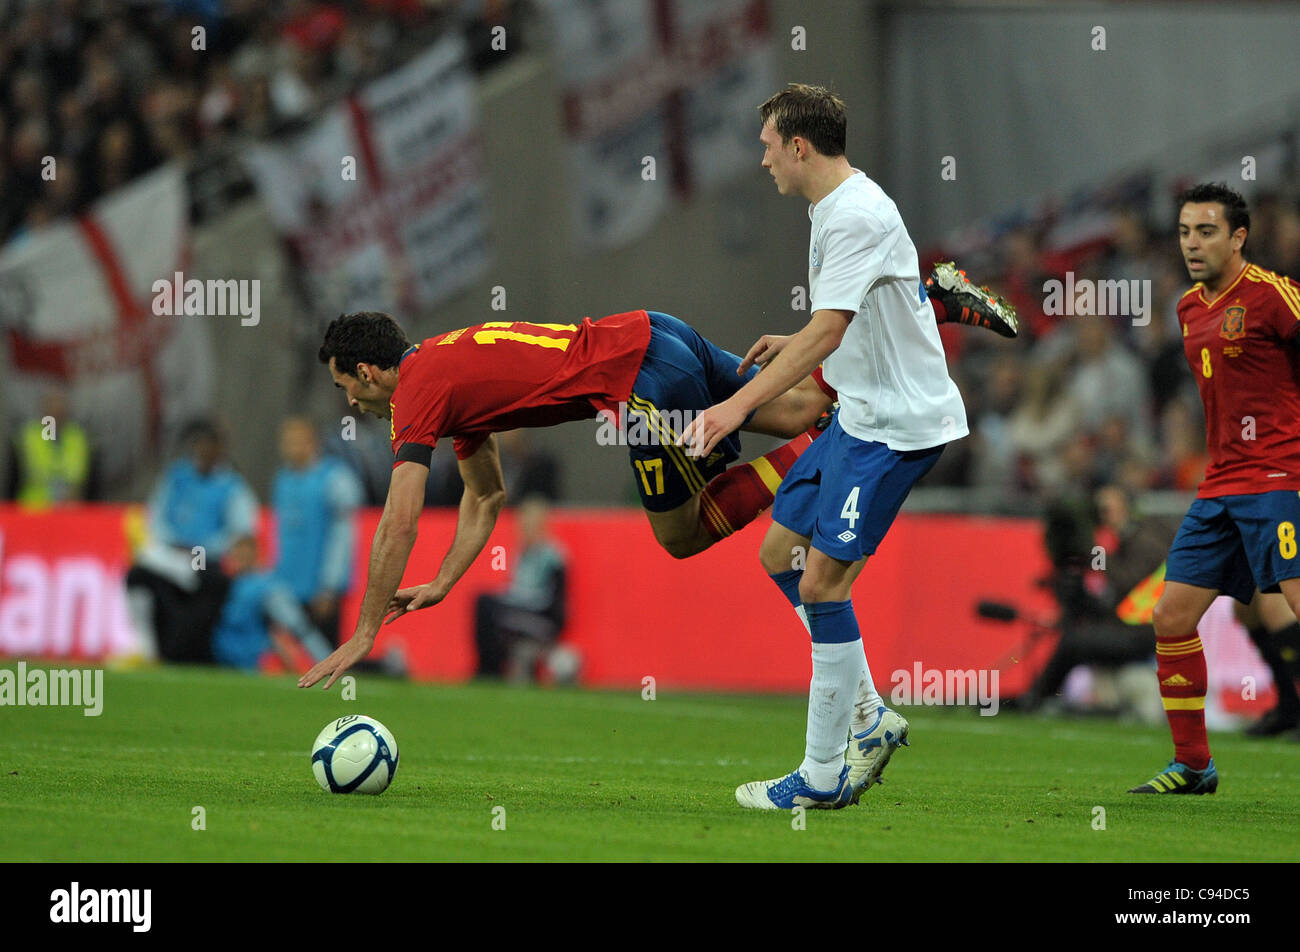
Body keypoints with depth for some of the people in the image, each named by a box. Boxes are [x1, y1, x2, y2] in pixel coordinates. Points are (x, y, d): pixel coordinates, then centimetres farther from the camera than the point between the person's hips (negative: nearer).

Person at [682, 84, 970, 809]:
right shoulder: (839, 209, 13)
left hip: (899, 423, -11)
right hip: (864, 416, 11)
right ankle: (869, 718, 17)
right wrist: (791, 344, 31)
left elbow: (828, 331, -29)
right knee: (781, 553, 12)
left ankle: (824, 775, -4)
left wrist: (739, 405, -33)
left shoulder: (857, 216, -20)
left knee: (821, 581, -11)